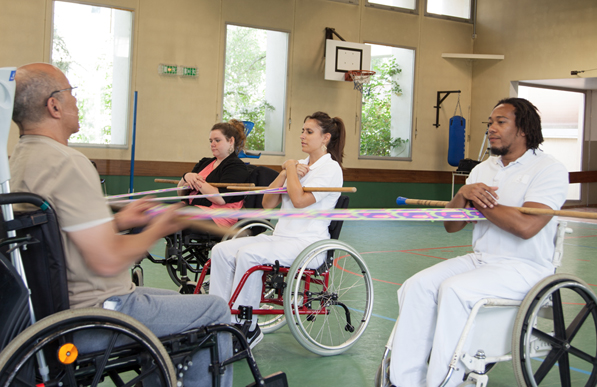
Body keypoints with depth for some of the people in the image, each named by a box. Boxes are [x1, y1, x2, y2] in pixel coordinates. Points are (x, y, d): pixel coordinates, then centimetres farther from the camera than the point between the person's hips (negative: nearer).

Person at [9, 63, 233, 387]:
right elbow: (108, 260, -26)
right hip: (97, 312, -10)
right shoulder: (67, 164, -25)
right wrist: (156, 230, -10)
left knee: (175, 299, 28)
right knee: (215, 309, 2)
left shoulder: (17, 161, 7)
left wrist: (117, 222, 12)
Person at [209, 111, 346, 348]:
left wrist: (290, 168, -7)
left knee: (248, 254, -30)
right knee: (221, 250, -12)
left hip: (308, 243, -8)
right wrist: (285, 173, -1)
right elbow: (268, 203, 12)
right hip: (281, 237, 8)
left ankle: (247, 327, -18)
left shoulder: (331, 169, -6)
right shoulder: (300, 166, 18)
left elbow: (299, 199, -22)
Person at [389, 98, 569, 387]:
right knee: (415, 287, -16)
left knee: (453, 289, -31)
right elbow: (451, 226, 12)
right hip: (479, 259, 7)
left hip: (524, 268, -7)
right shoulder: (482, 169, 14)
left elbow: (526, 226, -24)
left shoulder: (549, 169, -8)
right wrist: (463, 194, -9)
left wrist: (480, 203, -9)